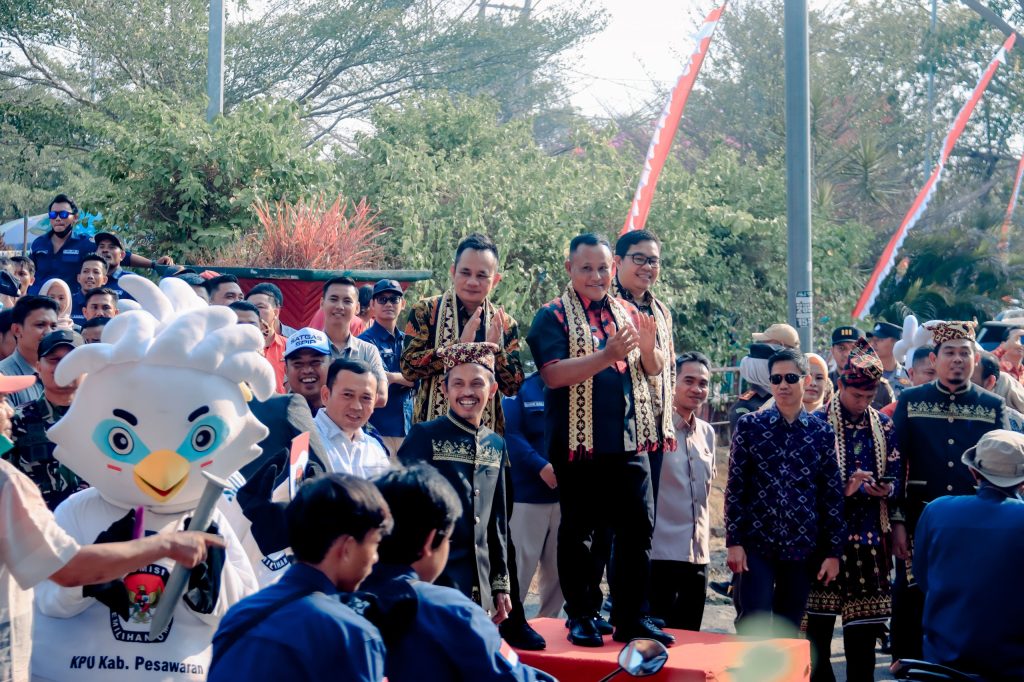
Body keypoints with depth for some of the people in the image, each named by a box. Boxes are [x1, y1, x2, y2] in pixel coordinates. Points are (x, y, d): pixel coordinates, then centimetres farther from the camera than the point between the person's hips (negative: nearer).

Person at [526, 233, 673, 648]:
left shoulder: (628, 313, 13)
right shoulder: (554, 316, -3)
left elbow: (654, 370, 14)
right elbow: (553, 374, -17)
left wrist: (648, 349, -9)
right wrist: (608, 355, -26)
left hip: (630, 441, 5)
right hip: (579, 441, -4)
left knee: (638, 527, 4)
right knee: (578, 531, 5)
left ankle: (632, 617, 12)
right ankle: (581, 617, 14)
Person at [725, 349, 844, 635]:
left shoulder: (822, 433, 5)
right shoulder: (749, 426, 2)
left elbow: (833, 495, 6)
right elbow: (735, 487, 0)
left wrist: (834, 552, 3)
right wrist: (734, 542, -5)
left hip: (802, 547, 2)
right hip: (757, 544, -2)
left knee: (788, 632, 9)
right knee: (753, 629, -8)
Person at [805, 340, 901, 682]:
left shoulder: (883, 425, 9)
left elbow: (895, 474, 11)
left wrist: (886, 488, -12)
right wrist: (842, 489, -20)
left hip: (869, 536, 3)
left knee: (865, 617, 5)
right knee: (820, 616, 2)